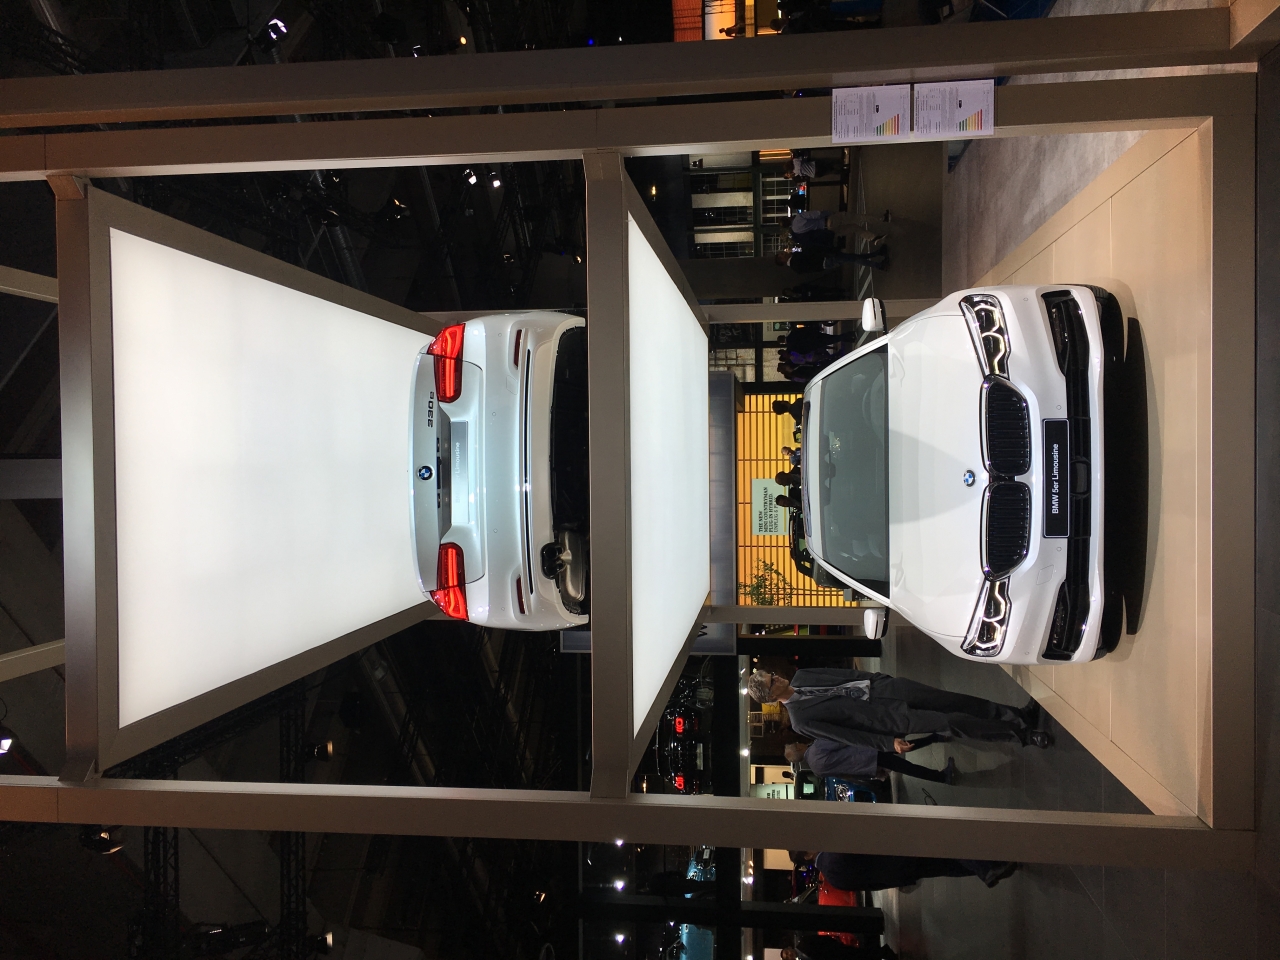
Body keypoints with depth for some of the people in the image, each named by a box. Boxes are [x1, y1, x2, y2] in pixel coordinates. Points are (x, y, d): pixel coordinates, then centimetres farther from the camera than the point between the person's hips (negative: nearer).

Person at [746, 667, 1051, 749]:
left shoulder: (800, 678, 6)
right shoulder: (801, 721, -10)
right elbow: (849, 736, -11)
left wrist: (877, 678, 8)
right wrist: (890, 744, -12)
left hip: (881, 686, 6)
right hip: (888, 716, -6)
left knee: (952, 701, 1)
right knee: (948, 723, -14)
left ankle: (1018, 714, 15)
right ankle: (1019, 735, 0)